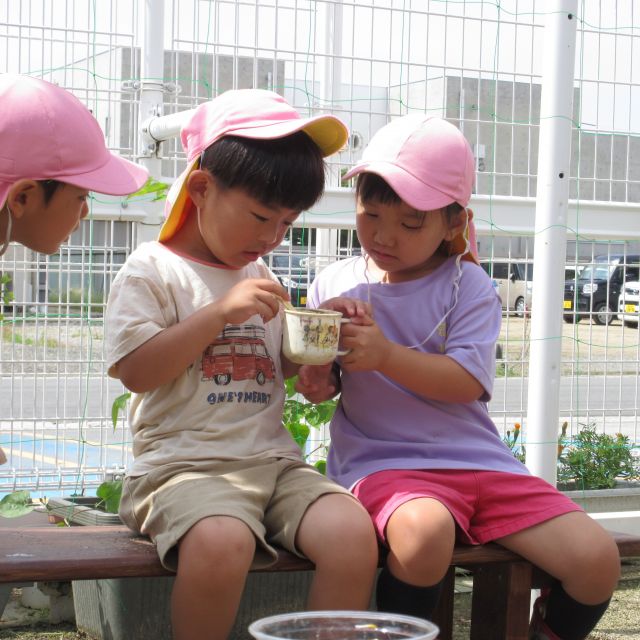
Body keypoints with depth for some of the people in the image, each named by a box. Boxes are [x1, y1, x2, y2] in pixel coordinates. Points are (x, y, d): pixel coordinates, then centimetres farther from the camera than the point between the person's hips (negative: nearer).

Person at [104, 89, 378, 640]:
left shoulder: (262, 281, 21)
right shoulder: (152, 270, 2)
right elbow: (135, 371, -10)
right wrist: (220, 312, -14)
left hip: (274, 460, 6)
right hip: (184, 464, -6)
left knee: (353, 531, -22)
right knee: (222, 543, -37)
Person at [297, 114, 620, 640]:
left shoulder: (468, 285, 3)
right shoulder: (335, 285, 8)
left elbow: (469, 381, -11)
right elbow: (321, 388, 10)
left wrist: (385, 355, -22)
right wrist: (316, 380, -14)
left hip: (479, 460, 2)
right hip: (384, 460, -1)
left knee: (598, 559, -13)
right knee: (424, 529, -39)